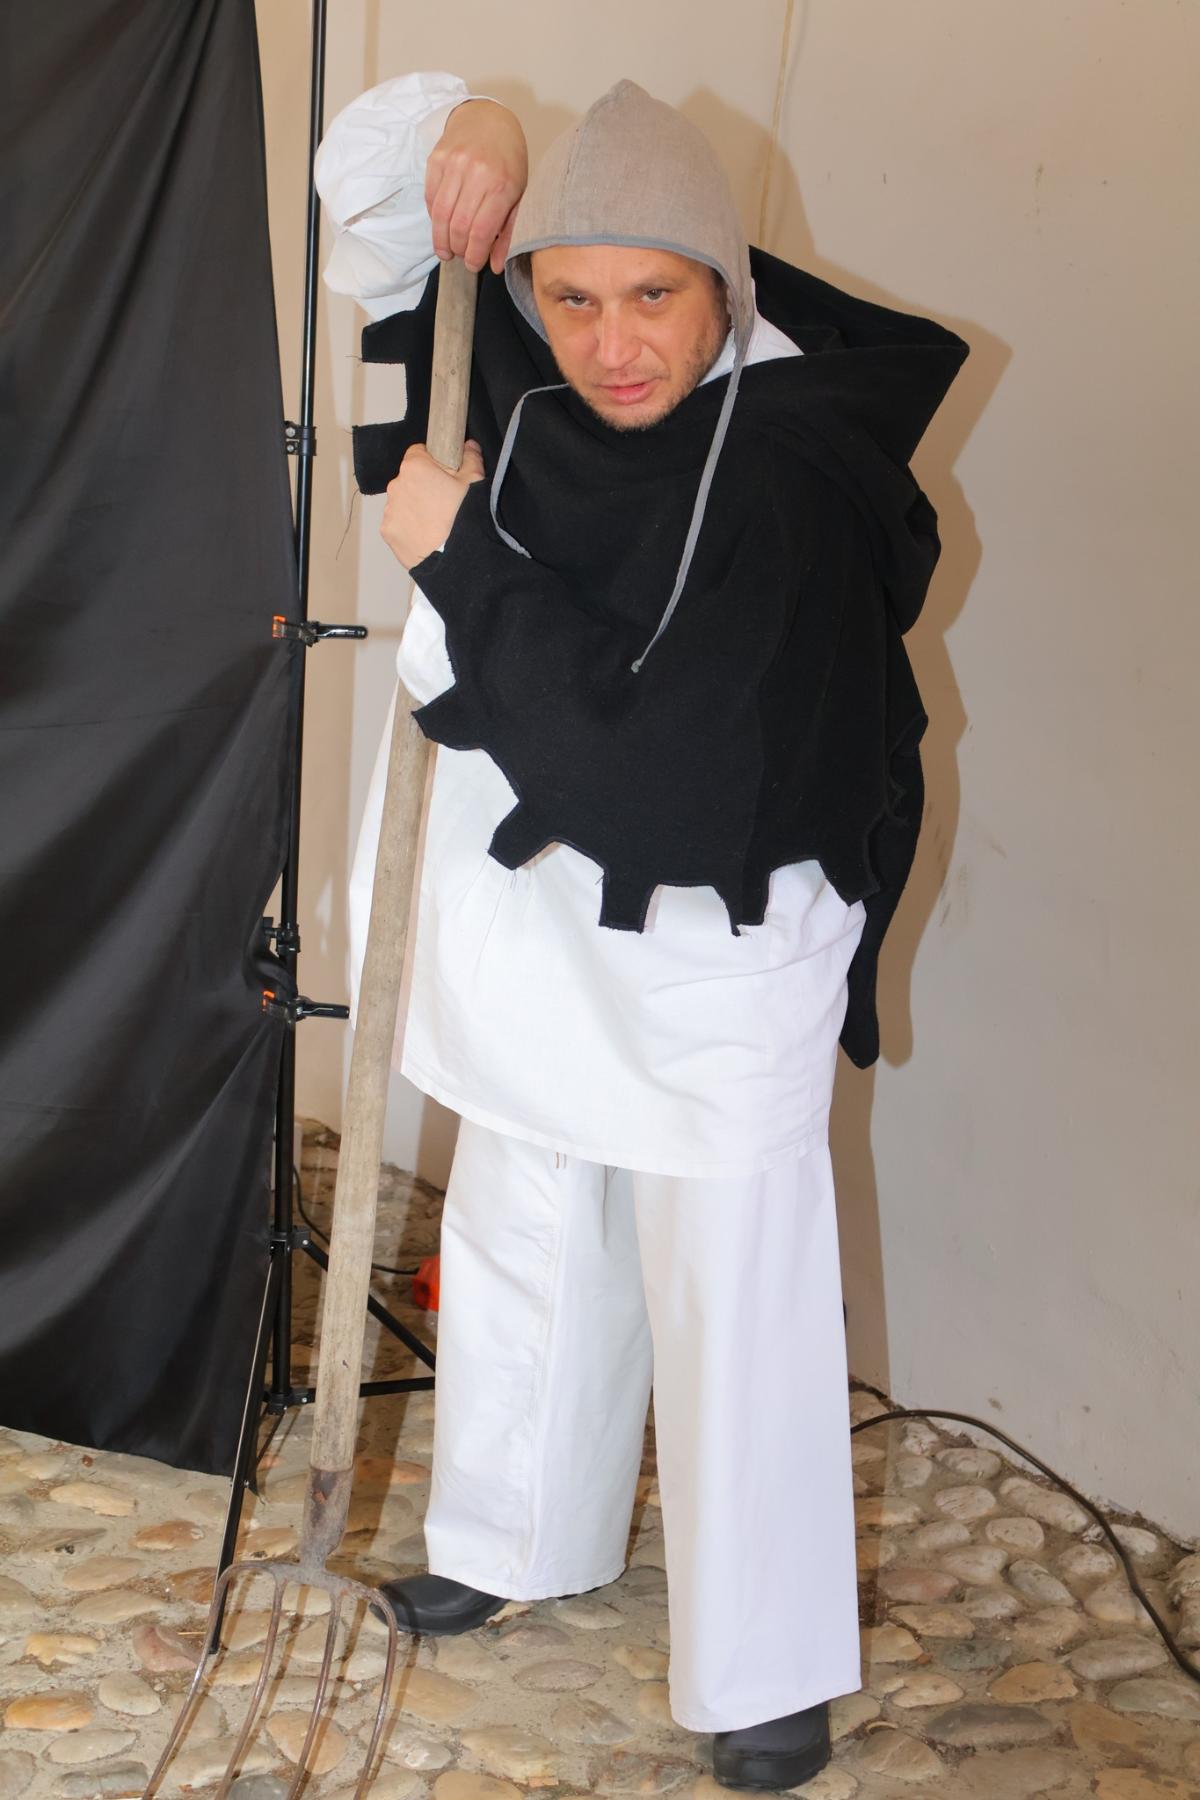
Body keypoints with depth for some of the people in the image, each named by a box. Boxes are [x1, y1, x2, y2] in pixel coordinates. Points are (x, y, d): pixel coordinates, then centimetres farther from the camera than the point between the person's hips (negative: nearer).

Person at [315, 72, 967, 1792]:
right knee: (521, 1250, 20)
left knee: (733, 1306, 2)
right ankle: (518, 1537, 42)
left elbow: (661, 755, -29)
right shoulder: (519, 380, -6)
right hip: (534, 923, 6)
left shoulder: (794, 472, -24)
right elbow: (377, 187, 8)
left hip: (716, 955, -6)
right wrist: (459, 132, -16)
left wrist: (460, 556, -24)